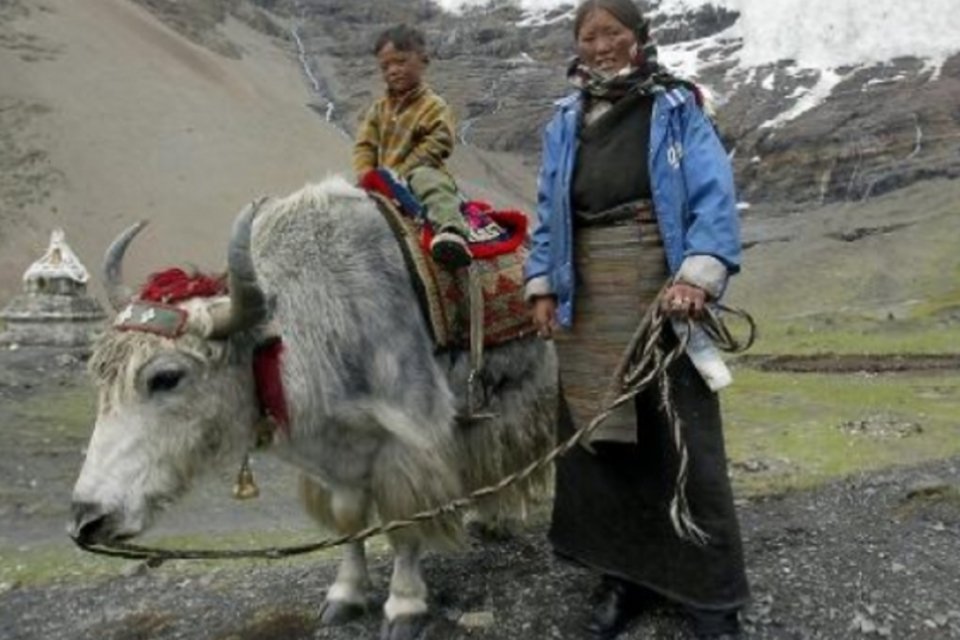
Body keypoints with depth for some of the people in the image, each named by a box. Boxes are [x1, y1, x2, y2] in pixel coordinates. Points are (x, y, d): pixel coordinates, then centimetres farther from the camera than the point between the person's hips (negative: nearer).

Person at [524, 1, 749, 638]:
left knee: (684, 439, 2)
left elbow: (714, 197, -11)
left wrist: (697, 276, -25)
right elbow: (549, 213, 14)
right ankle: (625, 574, 25)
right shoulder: (564, 122, 11)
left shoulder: (677, 109, -1)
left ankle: (709, 589, 16)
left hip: (663, 293, -4)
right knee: (598, 436, 8)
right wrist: (542, 286, 3)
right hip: (588, 302, 4)